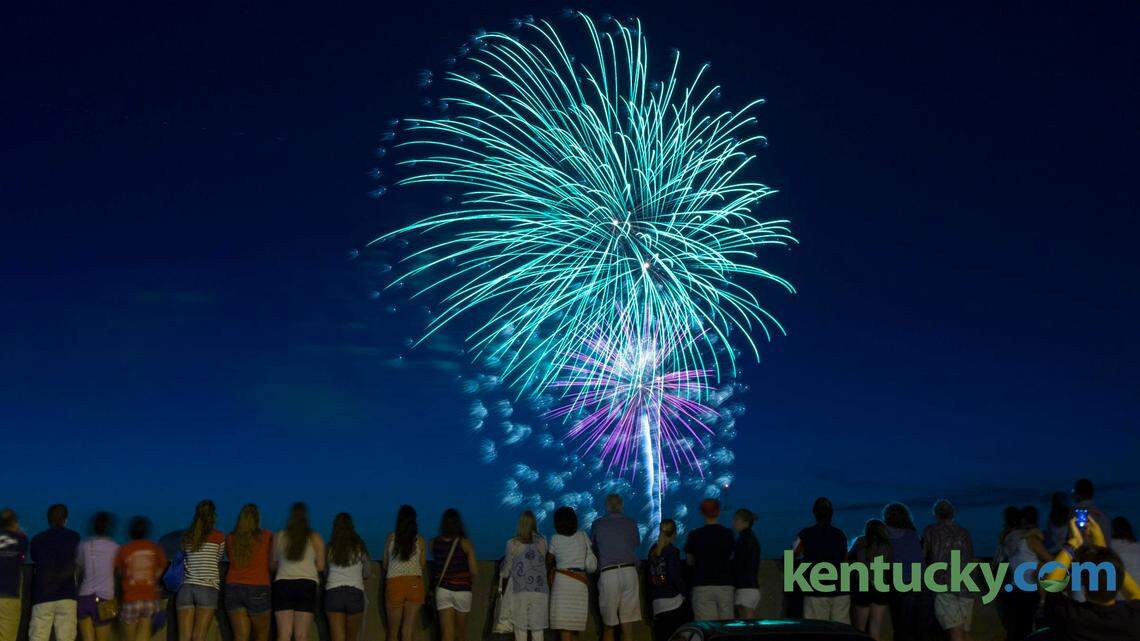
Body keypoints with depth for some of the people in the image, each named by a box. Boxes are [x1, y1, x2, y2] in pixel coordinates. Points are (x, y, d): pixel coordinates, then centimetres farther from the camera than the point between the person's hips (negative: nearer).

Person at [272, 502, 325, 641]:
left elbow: (272, 564, 12)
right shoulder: (316, 538, 4)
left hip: (283, 584, 1)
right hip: (307, 584, -1)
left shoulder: (278, 536, 7)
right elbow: (320, 566, 5)